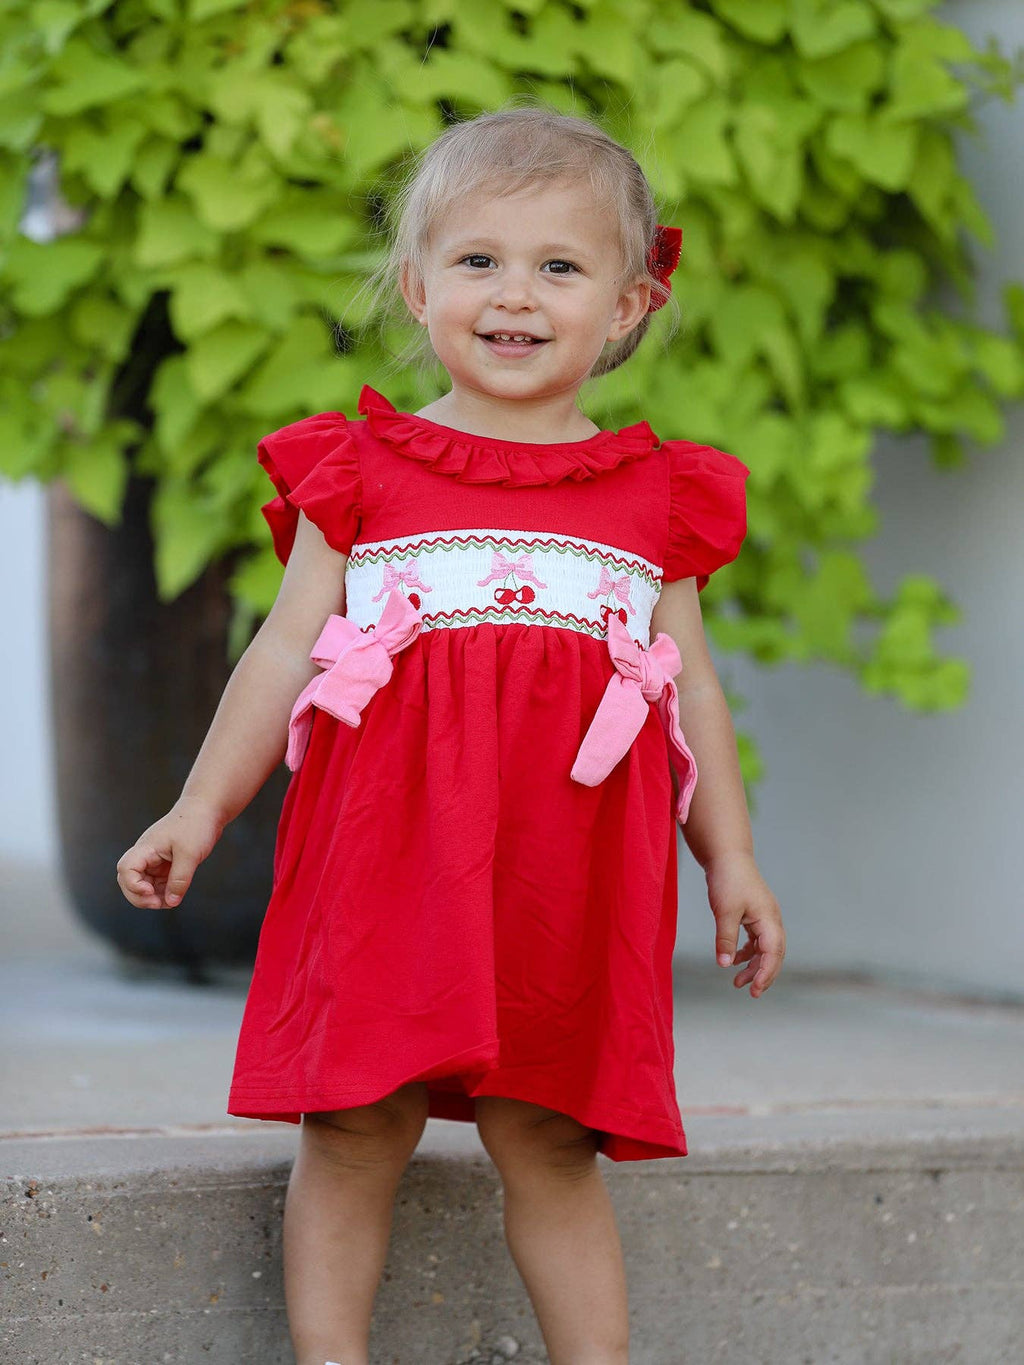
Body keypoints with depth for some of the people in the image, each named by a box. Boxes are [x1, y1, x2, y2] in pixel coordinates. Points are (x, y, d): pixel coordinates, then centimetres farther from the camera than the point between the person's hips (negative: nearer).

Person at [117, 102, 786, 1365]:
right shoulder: (360, 469, 7)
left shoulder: (656, 493, 11)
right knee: (352, 1130, 1)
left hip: (565, 876, 1)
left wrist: (731, 860, 14)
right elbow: (286, 651, 8)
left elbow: (691, 686, 16)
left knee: (549, 1145, 5)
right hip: (385, 852, -1)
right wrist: (201, 810, 4)